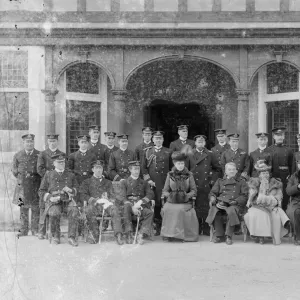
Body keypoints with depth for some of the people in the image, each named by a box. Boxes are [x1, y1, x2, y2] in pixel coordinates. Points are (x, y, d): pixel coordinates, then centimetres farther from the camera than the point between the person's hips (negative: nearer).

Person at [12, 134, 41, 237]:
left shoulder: (39, 155, 2)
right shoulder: (17, 156, 5)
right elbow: (14, 170, 12)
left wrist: (35, 177, 2)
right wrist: (21, 178, 6)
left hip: (36, 185, -1)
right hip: (22, 186, 1)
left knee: (35, 208, 2)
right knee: (23, 208, 4)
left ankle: (35, 230, 11)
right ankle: (24, 230, 12)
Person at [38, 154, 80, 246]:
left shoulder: (70, 175, 21)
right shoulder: (48, 175, 16)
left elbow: (77, 188, 18)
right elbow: (41, 192, 12)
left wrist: (70, 190, -5)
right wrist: (50, 197, -7)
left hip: (68, 200, 1)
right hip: (54, 201, -1)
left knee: (74, 210, -33)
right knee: (55, 212, -35)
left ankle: (72, 237, -29)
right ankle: (55, 237, -16)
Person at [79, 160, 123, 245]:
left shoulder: (108, 182, 30)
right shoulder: (87, 182, 24)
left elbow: (112, 195, 20)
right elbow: (82, 195, 8)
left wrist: (111, 200, -5)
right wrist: (91, 199, -11)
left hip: (106, 203, 1)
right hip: (94, 205, -1)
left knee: (115, 209, -34)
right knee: (88, 211, -38)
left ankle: (118, 235, -42)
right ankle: (95, 234, -28)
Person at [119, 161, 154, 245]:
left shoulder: (144, 183, 21)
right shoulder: (124, 182, 15)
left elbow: (150, 195, 5)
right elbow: (123, 198, 2)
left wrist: (140, 202, -14)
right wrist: (132, 207, -17)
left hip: (141, 205, 2)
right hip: (129, 204, -2)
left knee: (150, 213, -30)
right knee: (126, 207, -38)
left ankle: (141, 234, -35)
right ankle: (129, 234, -36)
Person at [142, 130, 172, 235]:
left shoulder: (168, 152, 11)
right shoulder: (148, 152, 12)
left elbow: (172, 168, 11)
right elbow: (143, 168, 9)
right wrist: (148, 180, -1)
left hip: (165, 183, 0)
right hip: (152, 183, 0)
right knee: (155, 204, -2)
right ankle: (157, 227, 5)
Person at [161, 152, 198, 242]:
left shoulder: (189, 175, 10)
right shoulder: (170, 175, 12)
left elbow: (194, 190, 5)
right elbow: (165, 191, 9)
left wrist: (187, 196, -14)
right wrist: (169, 195, -13)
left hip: (185, 202, -1)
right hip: (172, 201, 1)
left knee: (179, 210, -33)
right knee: (166, 209, -31)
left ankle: (182, 234, -20)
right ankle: (169, 234, -19)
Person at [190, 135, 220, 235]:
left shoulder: (210, 154, 9)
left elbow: (218, 167, 18)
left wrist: (211, 175, 11)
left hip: (206, 185, 1)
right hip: (194, 185, -1)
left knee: (207, 207, 0)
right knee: (196, 207, 0)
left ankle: (207, 230, 7)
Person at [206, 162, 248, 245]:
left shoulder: (241, 182, 21)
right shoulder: (220, 181, 27)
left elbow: (244, 196, 9)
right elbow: (212, 193, 18)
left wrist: (235, 201, -10)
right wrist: (213, 199, -7)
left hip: (234, 204, -2)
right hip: (220, 203, 2)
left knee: (231, 211, -38)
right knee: (213, 210, -32)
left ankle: (228, 236, -26)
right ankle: (219, 235, -18)